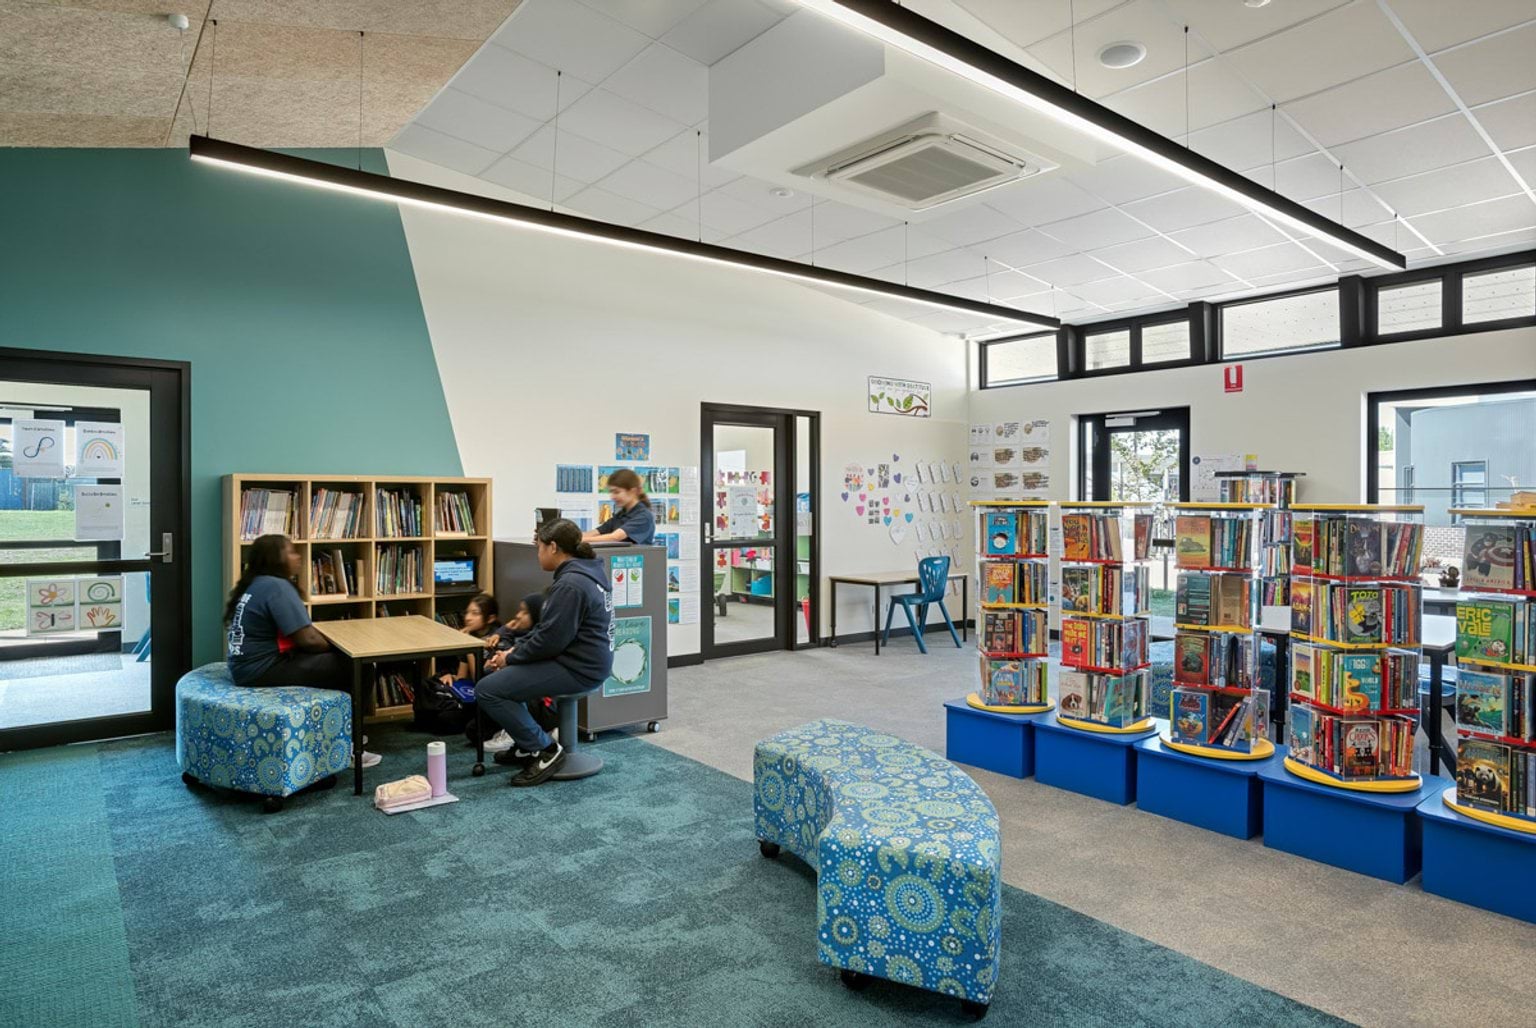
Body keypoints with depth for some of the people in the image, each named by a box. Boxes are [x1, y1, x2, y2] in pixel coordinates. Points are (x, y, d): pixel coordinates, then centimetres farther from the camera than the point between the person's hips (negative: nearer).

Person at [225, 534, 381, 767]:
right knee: (353, 667, -9)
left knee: (333, 661, 20)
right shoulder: (277, 587, -18)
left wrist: (332, 643, 5)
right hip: (263, 670, -11)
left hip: (250, 666, 11)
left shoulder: (256, 584, 14)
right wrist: (336, 646, -3)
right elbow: (307, 639, -22)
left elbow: (299, 632, 17)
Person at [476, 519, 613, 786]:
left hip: (577, 670, -11)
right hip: (585, 660, 11)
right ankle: (527, 745, 26)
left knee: (487, 690, -12)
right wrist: (515, 649, 9)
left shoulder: (570, 585, -21)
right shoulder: (586, 572, 12)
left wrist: (511, 659, -7)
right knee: (502, 674, 22)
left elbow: (549, 641, -23)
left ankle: (545, 749, -5)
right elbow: (548, 627, 18)